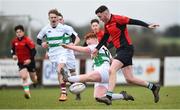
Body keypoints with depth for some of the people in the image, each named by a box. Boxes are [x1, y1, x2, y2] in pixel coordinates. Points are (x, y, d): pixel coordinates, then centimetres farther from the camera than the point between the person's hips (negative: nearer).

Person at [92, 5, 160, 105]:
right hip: (120, 51, 9)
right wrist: (97, 48, 13)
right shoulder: (106, 25, 13)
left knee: (112, 70, -21)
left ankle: (108, 96, -26)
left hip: (126, 49, -9)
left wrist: (148, 26, -20)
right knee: (129, 79, 7)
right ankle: (153, 87, 20)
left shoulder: (117, 19, -12)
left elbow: (134, 22, -14)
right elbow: (104, 39, 22)